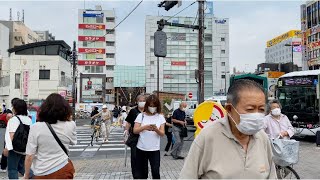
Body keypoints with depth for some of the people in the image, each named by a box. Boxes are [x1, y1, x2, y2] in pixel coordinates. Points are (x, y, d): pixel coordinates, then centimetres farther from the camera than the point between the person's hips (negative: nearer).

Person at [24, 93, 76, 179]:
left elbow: (29, 156, -12)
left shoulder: (36, 128, -15)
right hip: (63, 170, 0)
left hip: (42, 174, 0)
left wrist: (26, 176, 2)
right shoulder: (69, 126, -10)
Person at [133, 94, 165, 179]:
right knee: (142, 173, 11)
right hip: (141, 149, 1)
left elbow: (162, 133, -4)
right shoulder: (141, 115, 0)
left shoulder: (160, 117, 1)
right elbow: (135, 131, -5)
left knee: (156, 172, -4)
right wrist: (144, 127, -24)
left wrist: (156, 129, -25)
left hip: (155, 149, 0)